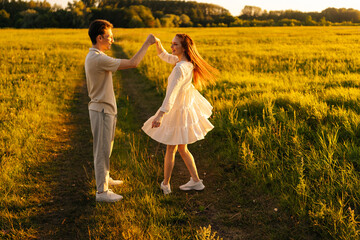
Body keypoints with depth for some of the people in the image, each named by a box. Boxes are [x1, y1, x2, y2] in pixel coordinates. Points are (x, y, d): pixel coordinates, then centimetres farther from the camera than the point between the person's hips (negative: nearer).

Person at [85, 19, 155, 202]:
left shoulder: (93, 56, 10)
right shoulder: (99, 59, -24)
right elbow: (133, 63, -25)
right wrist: (147, 44, -15)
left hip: (105, 109, 10)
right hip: (101, 110, -10)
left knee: (106, 147, 23)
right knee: (102, 150, -3)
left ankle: (104, 178, 39)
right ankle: (102, 191, 6)